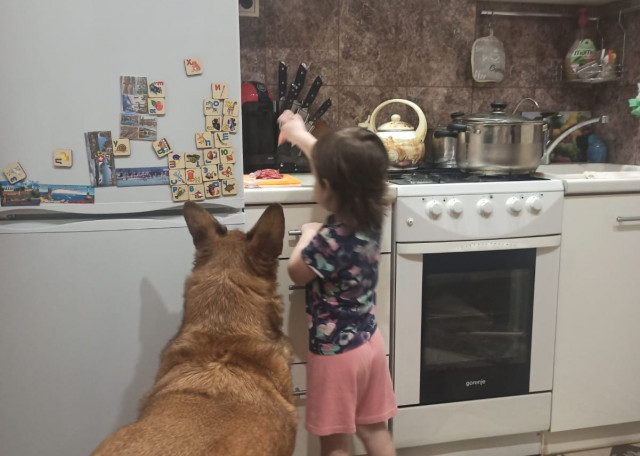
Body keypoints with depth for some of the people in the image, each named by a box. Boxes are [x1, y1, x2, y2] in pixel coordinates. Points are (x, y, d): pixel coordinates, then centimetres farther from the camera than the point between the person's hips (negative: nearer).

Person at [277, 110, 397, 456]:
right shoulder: (371, 216, -8)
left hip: (335, 352, -7)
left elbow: (296, 272, -11)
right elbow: (339, 166, 9)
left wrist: (307, 236, 4)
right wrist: (300, 134, 21)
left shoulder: (331, 240, -31)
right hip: (368, 342, 7)